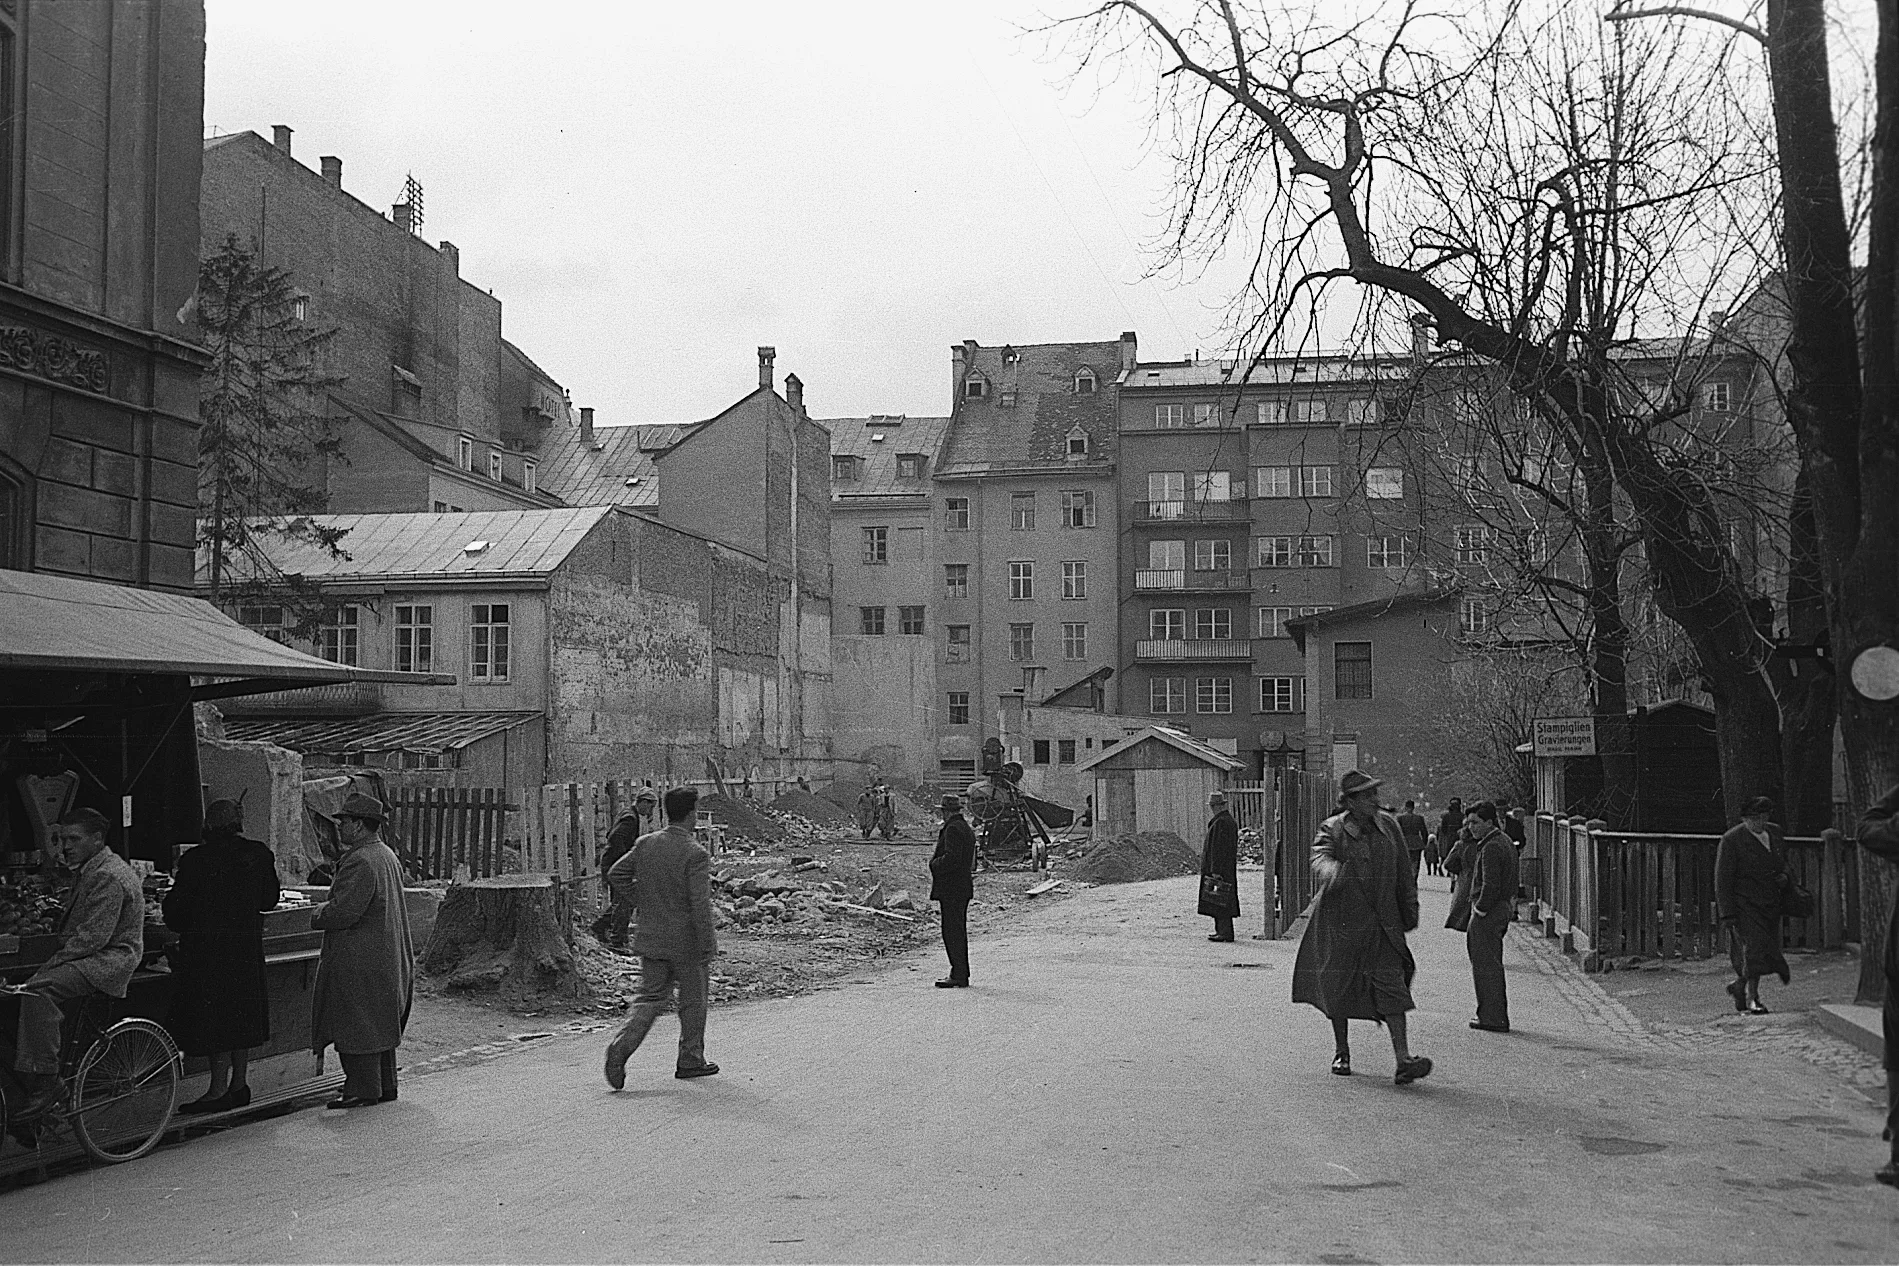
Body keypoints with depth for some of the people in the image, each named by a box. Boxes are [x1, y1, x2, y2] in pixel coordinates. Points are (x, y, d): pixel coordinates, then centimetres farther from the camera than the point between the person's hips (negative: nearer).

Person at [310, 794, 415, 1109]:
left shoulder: (360, 862, -20)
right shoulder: (387, 856, 13)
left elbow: (344, 912, -24)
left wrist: (317, 916, -5)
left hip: (358, 961, -10)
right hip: (387, 958, 10)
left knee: (355, 1025, -3)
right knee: (379, 1022, 16)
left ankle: (363, 1089, 1)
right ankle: (385, 1085, 22)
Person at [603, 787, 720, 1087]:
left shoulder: (645, 844, 0)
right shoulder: (695, 854, -19)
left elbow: (616, 874, 8)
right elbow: (700, 905, -21)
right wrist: (706, 947, -15)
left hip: (651, 938, 5)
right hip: (686, 941, -5)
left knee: (650, 998, 12)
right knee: (693, 1000, 12)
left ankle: (621, 1046, -9)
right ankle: (690, 1060, 22)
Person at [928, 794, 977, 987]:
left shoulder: (953, 829, -16)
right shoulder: (966, 828, 17)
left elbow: (952, 858, -25)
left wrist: (934, 864, -9)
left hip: (951, 888, -11)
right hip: (963, 887, 11)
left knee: (952, 931, -8)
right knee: (958, 930, 15)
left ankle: (959, 977, -7)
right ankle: (961, 974, 20)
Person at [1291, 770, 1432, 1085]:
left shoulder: (1388, 825, 3)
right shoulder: (1332, 830, -9)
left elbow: (1403, 872, 13)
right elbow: (1320, 858, -29)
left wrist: (1410, 909, 18)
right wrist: (1333, 872, -51)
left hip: (1383, 923, 2)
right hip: (1341, 921, -2)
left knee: (1390, 985, -9)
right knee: (1337, 987, 9)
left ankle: (1403, 1061, -15)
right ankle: (1341, 1053, 30)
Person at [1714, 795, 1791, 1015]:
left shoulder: (1774, 832, 9)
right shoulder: (1731, 840, -11)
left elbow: (1783, 861, 26)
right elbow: (1722, 879, -11)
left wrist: (1785, 876, 1)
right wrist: (1727, 913, -16)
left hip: (1770, 904, 6)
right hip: (1743, 904, -6)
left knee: (1769, 946, 6)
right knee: (1753, 947, -15)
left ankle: (1739, 985, 29)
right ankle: (1752, 998, -3)